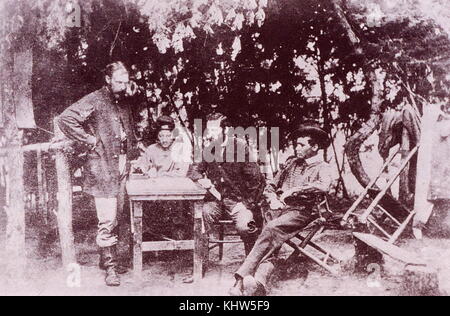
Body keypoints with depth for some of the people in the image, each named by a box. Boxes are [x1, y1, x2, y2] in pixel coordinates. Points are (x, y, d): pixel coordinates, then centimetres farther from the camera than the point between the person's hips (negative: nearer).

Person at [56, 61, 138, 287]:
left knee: (114, 218, 14)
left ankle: (105, 258, 27)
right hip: (102, 168, -7)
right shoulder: (94, 101, -9)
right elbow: (65, 119, -18)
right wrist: (90, 141, -16)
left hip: (122, 168, 7)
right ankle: (110, 267, 1)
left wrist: (130, 151, 13)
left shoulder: (123, 103, 14)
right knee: (107, 220, -7)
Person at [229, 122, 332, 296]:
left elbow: (323, 186, -16)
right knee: (272, 244, -22)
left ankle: (243, 277, -33)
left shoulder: (322, 168, 8)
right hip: (279, 210, 5)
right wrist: (273, 199, 5)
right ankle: (259, 284, -40)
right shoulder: (292, 163, 26)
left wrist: (293, 190, -13)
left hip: (300, 212, -5)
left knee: (271, 228, -31)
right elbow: (270, 187, 27)